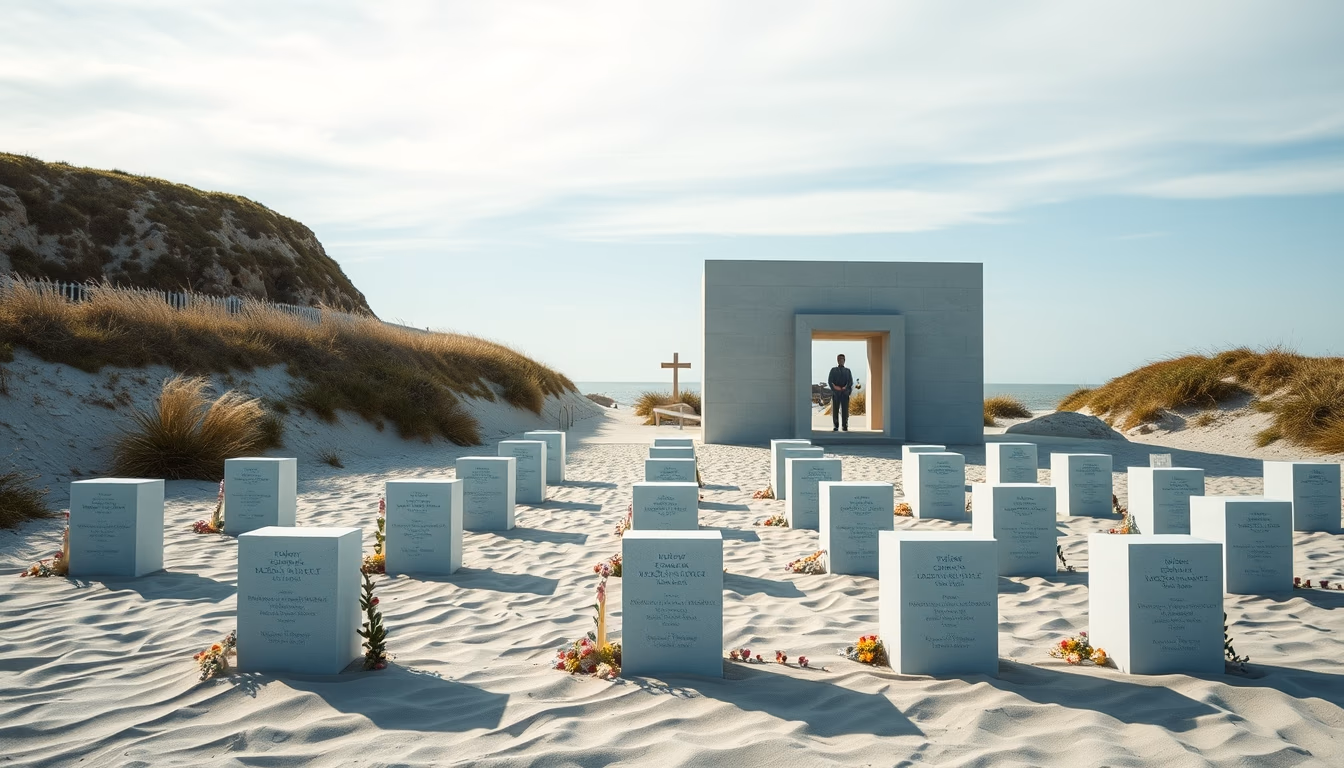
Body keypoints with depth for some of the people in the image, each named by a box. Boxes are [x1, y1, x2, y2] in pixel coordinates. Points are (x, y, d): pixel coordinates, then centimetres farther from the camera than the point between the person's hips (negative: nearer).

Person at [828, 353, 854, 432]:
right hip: (836, 393, -1)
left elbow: (850, 381, 4)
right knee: (835, 410, -3)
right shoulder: (833, 370, 13)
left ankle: (845, 426, 0)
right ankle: (835, 427, 0)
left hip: (845, 393, 1)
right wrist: (834, 387, -17)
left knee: (845, 410, -3)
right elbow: (829, 380, 2)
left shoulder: (847, 370, 15)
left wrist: (845, 387, -15)